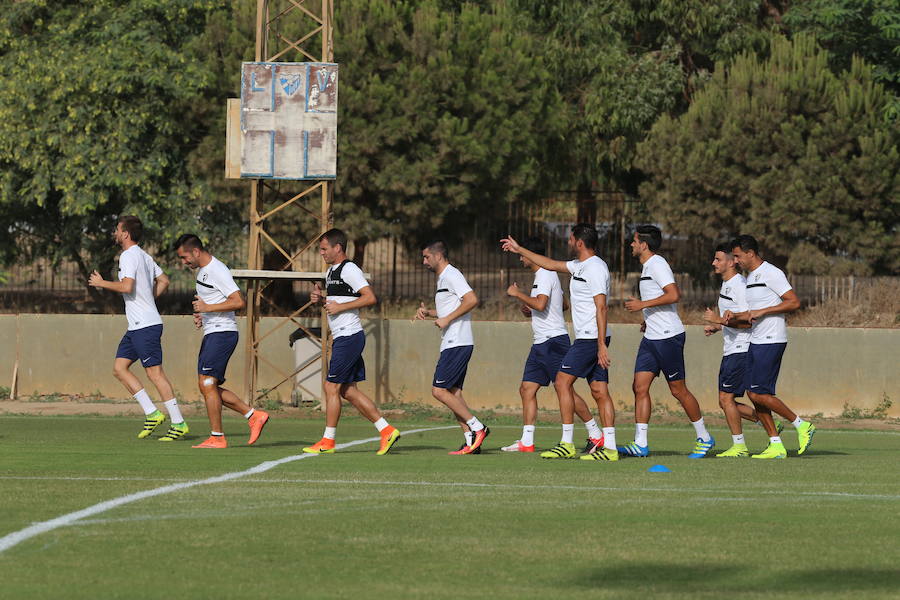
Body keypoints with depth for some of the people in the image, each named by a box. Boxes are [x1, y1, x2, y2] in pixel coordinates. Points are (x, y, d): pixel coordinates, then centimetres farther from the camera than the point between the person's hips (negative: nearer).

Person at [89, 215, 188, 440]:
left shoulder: (129, 256, -12)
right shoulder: (144, 256, 17)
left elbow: (126, 286, -25)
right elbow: (163, 281, 24)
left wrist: (101, 283, -11)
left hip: (145, 326, -10)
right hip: (136, 326, 10)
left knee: (154, 372, -8)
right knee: (119, 367, 8)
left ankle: (178, 422, -7)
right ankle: (152, 413, 6)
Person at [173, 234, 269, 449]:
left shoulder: (217, 271, -15)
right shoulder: (202, 270, 16)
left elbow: (238, 301, -22)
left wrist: (208, 308, -22)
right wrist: (201, 315, 11)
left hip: (222, 333, -10)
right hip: (211, 333, 10)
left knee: (207, 384, -10)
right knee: (206, 386, 9)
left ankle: (216, 437, -5)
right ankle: (253, 416, 13)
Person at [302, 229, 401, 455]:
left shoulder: (349, 270, -13)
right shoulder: (331, 271, 17)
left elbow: (370, 298, -21)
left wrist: (340, 307, -20)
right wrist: (320, 298, 10)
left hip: (349, 336, -10)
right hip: (342, 337, 10)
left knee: (332, 387, -5)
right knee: (348, 391, 9)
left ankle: (328, 441, 1)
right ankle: (387, 430, 10)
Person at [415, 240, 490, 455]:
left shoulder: (451, 275, -11)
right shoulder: (443, 278, 21)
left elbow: (472, 300, -23)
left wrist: (446, 319, -19)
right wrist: (427, 312, 16)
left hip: (457, 344, -11)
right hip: (452, 344, 11)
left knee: (439, 390, -12)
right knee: (453, 392, 7)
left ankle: (477, 428, -11)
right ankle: (471, 441, 5)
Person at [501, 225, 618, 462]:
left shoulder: (595, 268, -14)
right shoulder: (580, 266, 16)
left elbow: (601, 307, -20)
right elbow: (551, 265, 30)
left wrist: (601, 344, -25)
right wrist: (519, 250, 35)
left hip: (590, 338, -9)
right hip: (591, 339, 9)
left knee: (563, 381, -6)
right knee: (599, 391, 4)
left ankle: (567, 443, -6)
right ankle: (609, 447, -1)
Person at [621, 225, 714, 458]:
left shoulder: (657, 264, -14)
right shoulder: (647, 266, 17)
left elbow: (673, 295, -26)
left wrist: (643, 305, -22)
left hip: (668, 336, -10)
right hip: (651, 337, 10)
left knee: (678, 389, -1)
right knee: (640, 386, -1)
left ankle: (704, 438, 12)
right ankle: (640, 444, -4)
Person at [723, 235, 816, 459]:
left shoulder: (771, 273, -11)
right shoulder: (750, 277, 18)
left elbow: (794, 302, -17)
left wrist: (761, 311, -18)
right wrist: (735, 317, 7)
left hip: (771, 341, -10)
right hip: (756, 340, 10)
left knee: (759, 394, -13)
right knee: (753, 394, 4)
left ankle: (801, 425, 0)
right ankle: (776, 445, 7)